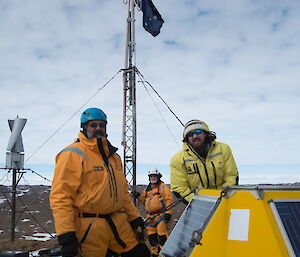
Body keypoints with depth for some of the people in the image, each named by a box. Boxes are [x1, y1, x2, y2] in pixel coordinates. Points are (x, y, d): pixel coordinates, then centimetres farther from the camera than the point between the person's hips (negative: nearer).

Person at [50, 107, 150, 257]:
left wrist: (135, 217, 17)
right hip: (89, 228, -6)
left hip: (119, 225, 7)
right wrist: (66, 235, -19)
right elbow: (60, 196, -14)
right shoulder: (73, 154, -7)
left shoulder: (112, 155, 17)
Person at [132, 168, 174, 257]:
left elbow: (169, 200, -10)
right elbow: (144, 201, 25)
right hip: (150, 216, 7)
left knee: (162, 236, -10)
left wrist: (167, 212, -18)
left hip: (161, 215, -7)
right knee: (151, 236, 11)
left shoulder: (163, 187, -3)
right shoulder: (147, 189, 18)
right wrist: (138, 196, 6)